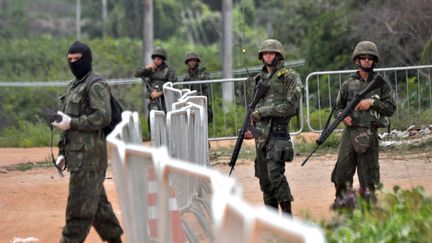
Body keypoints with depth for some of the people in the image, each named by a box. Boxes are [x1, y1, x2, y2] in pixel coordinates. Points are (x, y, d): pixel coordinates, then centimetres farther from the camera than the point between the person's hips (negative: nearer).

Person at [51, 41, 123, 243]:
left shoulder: (96, 85, -9)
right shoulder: (73, 86, 19)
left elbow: (103, 117, -18)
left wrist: (72, 123, -16)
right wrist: (62, 152, 19)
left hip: (89, 154, -9)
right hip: (76, 154, 9)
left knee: (80, 206, -8)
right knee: (96, 202, 14)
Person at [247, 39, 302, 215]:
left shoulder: (290, 77, -3)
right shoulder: (260, 78, 19)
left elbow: (291, 106, -12)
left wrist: (264, 112, -13)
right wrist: (251, 128, 17)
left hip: (277, 130, -7)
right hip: (261, 133, 7)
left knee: (275, 172, -18)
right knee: (263, 175, 6)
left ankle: (287, 213, -12)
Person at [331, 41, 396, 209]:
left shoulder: (381, 84, 8)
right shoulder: (348, 84, 12)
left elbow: (391, 108, 4)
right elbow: (338, 107, 18)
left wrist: (372, 102, -8)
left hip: (370, 134, -1)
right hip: (350, 132, 1)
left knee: (368, 170, -1)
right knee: (343, 167, -5)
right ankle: (342, 200, 6)